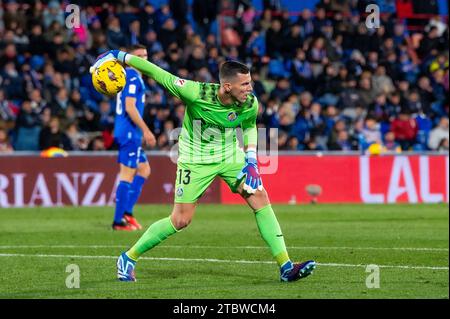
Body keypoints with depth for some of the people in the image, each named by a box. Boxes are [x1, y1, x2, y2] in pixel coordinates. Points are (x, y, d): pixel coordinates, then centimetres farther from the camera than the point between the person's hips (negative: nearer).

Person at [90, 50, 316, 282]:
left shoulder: (250, 104, -16)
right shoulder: (196, 93, -30)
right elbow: (158, 74, -20)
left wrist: (251, 157, -6)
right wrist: (120, 56, -17)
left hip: (231, 156, 4)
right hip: (195, 161, -3)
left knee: (260, 199, -14)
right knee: (181, 220, -3)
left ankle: (286, 267, -11)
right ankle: (128, 258, 16)